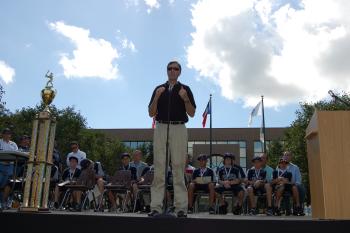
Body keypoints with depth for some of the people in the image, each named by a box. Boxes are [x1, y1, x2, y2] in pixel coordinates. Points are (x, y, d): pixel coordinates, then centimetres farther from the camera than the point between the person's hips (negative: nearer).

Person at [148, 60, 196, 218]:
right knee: (159, 167, -3)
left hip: (179, 128, -1)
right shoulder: (159, 89, 17)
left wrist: (185, 99, -11)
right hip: (161, 128, 2)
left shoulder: (185, 89, 12)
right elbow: (151, 113, 10)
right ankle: (156, 206, -3)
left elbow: (192, 113, 6)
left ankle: (181, 207, -3)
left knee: (178, 167, -5)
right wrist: (156, 97, -5)